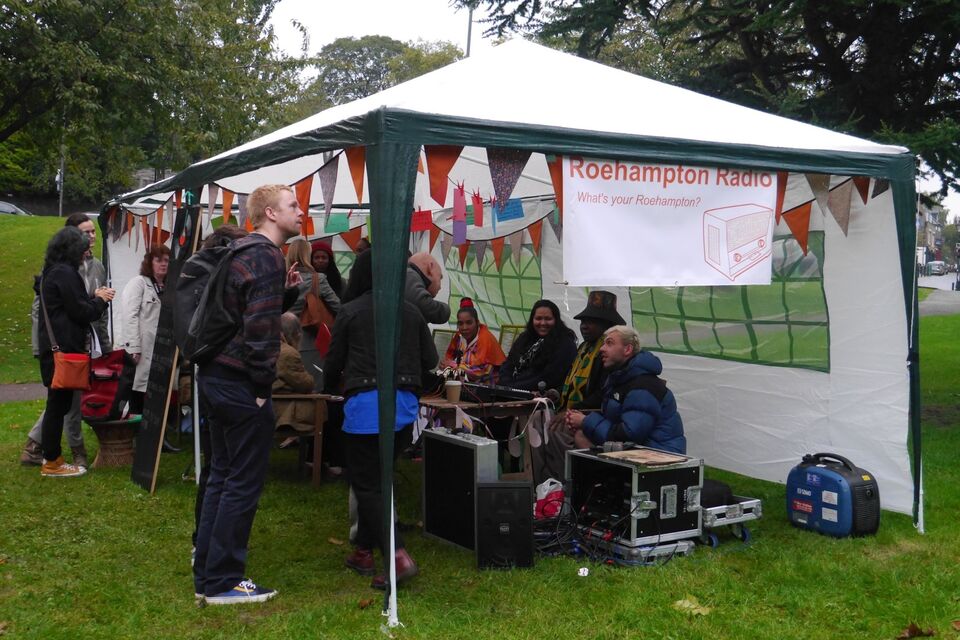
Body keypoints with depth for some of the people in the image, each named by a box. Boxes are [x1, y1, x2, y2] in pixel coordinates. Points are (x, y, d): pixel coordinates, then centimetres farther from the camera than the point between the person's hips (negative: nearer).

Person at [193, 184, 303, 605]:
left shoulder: (242, 252, 15)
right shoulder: (266, 257, -15)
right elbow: (261, 329, -22)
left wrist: (282, 290, 13)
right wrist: (262, 386, -14)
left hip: (216, 376, 10)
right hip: (241, 383, -10)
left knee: (222, 476, 16)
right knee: (244, 483, 0)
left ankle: (206, 575, 24)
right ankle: (222, 583, 8)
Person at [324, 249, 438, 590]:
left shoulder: (350, 312, -2)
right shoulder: (411, 312, 8)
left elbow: (334, 361, 4)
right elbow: (430, 359, 10)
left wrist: (330, 387, 26)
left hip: (366, 403, -5)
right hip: (405, 405, 5)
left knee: (366, 484, 0)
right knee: (376, 478, 19)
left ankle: (398, 556, -15)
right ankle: (363, 551, 26)